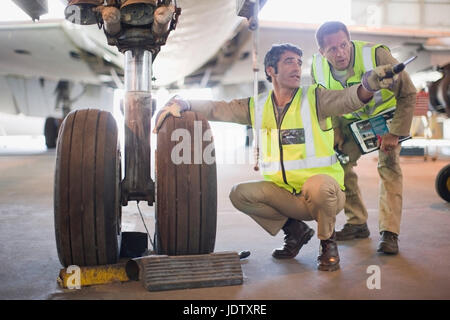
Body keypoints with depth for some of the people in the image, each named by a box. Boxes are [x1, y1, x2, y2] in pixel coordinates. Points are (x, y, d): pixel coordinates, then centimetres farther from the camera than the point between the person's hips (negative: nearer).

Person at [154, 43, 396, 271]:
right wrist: (183, 103, -14)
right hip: (284, 194, 4)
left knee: (318, 185, -36)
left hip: (324, 192, -4)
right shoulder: (257, 107, 4)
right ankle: (294, 229, 7)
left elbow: (348, 99, -24)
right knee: (239, 194, -14)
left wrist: (369, 85, -45)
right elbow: (216, 109, 2)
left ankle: (328, 242, -4)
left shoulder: (314, 99, -7)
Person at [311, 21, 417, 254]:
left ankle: (389, 233, -16)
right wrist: (335, 133, -7)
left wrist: (395, 133, -26)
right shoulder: (318, 68, -20)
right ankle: (357, 224, 10)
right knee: (338, 163, -4)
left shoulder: (376, 55, -34)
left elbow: (408, 94, -24)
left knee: (389, 166, -18)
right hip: (352, 119, 4)